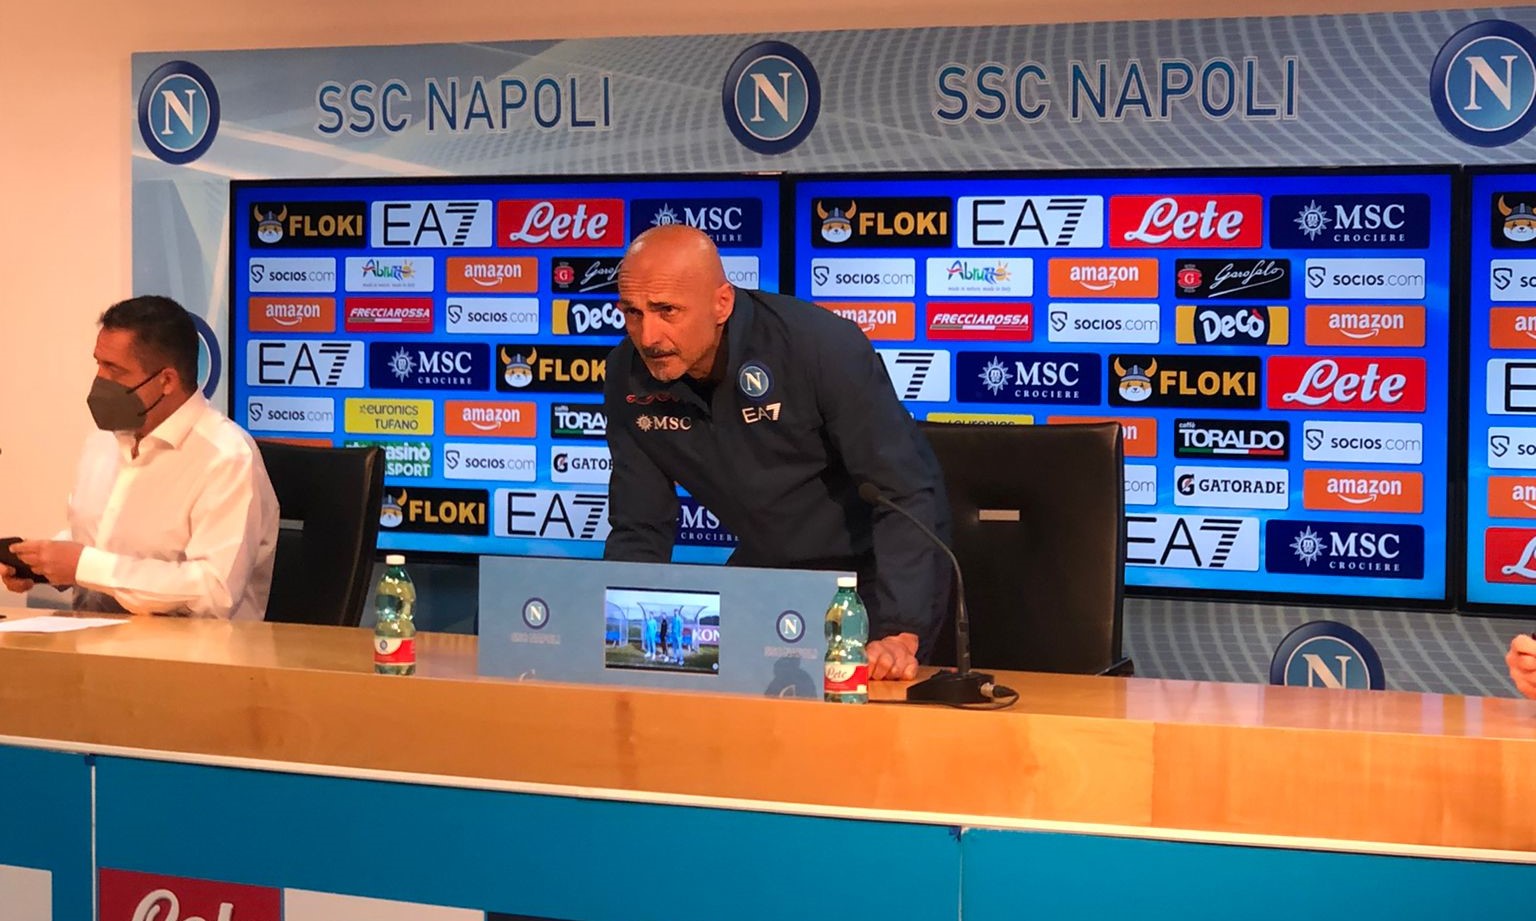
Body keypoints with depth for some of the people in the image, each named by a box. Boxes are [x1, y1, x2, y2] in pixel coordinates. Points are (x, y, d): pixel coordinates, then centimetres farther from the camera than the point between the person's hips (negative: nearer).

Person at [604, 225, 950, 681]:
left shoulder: (821, 345, -26)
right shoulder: (630, 376, -11)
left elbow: (909, 492, -26)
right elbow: (639, 533, -3)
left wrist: (900, 634, -35)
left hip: (873, 577, -4)